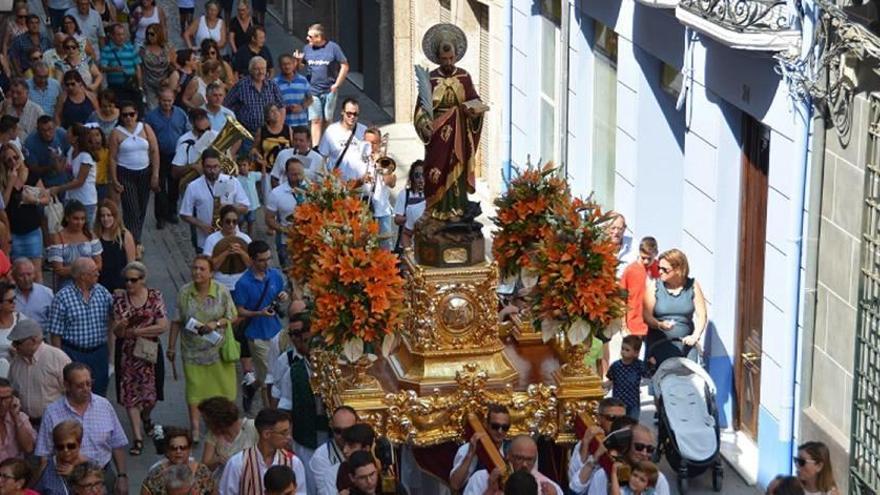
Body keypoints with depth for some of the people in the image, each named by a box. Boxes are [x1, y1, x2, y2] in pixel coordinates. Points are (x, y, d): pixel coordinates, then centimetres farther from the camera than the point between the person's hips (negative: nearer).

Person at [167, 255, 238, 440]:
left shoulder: (222, 292, -8)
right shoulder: (184, 293, -6)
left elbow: (231, 317, -1)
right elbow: (176, 321, 0)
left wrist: (216, 324, -21)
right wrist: (171, 347, 2)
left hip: (217, 348, 0)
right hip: (192, 351, 0)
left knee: (222, 387, 9)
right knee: (194, 388, 2)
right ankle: (194, 428, 9)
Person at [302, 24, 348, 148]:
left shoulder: (333, 47, -3)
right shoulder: (307, 48, 6)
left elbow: (344, 66, 0)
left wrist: (337, 84, -5)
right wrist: (297, 60, -10)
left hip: (329, 91, -1)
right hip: (313, 91, 1)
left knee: (327, 121, 8)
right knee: (316, 120, -5)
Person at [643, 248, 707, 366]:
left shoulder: (692, 286, 4)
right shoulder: (654, 286, 3)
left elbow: (701, 315, 4)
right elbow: (647, 315, -3)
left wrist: (695, 336, -11)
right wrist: (659, 325, -22)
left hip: (686, 343, 1)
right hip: (659, 343, -1)